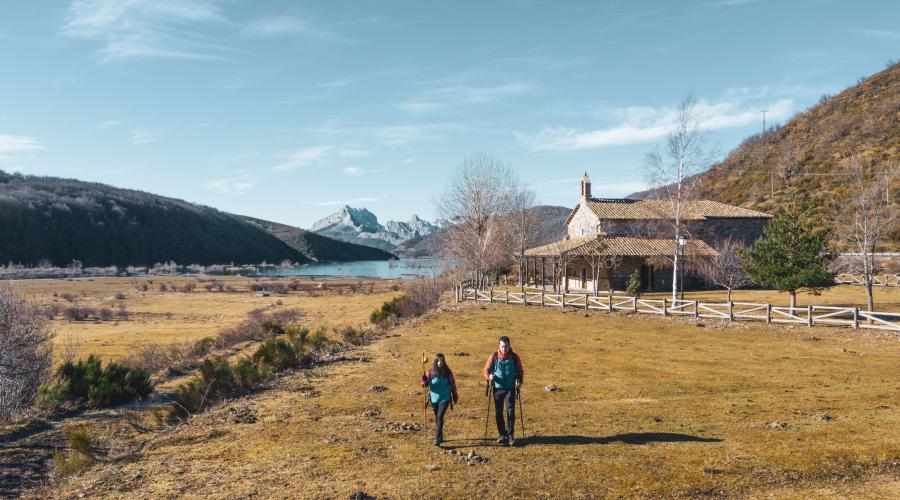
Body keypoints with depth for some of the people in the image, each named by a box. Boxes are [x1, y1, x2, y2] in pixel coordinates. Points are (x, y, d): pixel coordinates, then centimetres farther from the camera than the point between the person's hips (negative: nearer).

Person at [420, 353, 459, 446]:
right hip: (434, 398, 2)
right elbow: (425, 384, -2)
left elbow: (452, 384, 5)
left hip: (445, 398, -2)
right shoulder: (430, 372, -3)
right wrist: (424, 379, -25)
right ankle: (440, 436, 33)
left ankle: (437, 439, -15)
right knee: (437, 418, 15)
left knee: (440, 416, -16)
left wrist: (455, 396, 10)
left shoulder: (447, 372, -4)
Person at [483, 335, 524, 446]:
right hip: (497, 388, 1)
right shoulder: (494, 356, -2)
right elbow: (486, 369, 3)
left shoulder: (515, 357, -1)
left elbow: (520, 371, 7)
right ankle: (502, 435, 21)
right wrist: (489, 375, -19)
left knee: (511, 411, -9)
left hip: (510, 388, -1)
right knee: (498, 413, 7)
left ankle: (510, 435, 1)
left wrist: (519, 381, -11)